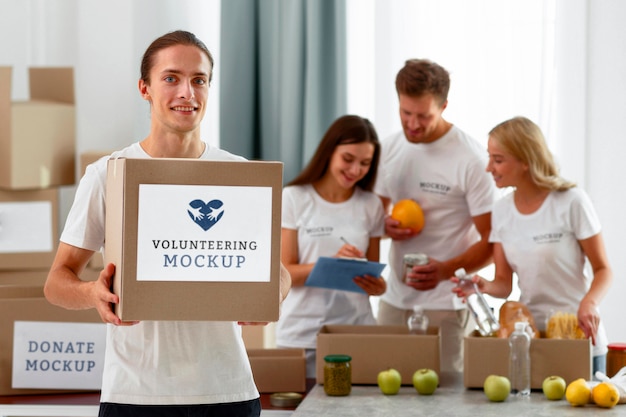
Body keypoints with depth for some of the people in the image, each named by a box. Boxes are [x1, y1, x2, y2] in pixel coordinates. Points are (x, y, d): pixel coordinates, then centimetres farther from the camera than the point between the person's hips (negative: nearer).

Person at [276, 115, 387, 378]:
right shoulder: (294, 198, 1)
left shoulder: (371, 205, 9)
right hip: (302, 334, -2)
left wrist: (377, 285, -8)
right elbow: (285, 273, -4)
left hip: (356, 330, 2)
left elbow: (373, 270, 15)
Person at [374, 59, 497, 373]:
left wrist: (447, 270, -27)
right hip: (394, 299, 5)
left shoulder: (470, 159, -11)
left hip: (445, 304, -5)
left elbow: (492, 241, -10)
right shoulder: (390, 149, 7)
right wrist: (386, 226, -4)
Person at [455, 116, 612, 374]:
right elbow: (504, 284, 4)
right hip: (528, 338, 3)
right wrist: (484, 286, -19)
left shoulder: (571, 202, -12)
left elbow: (603, 270, -8)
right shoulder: (502, 211, 3)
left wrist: (589, 303, -28)